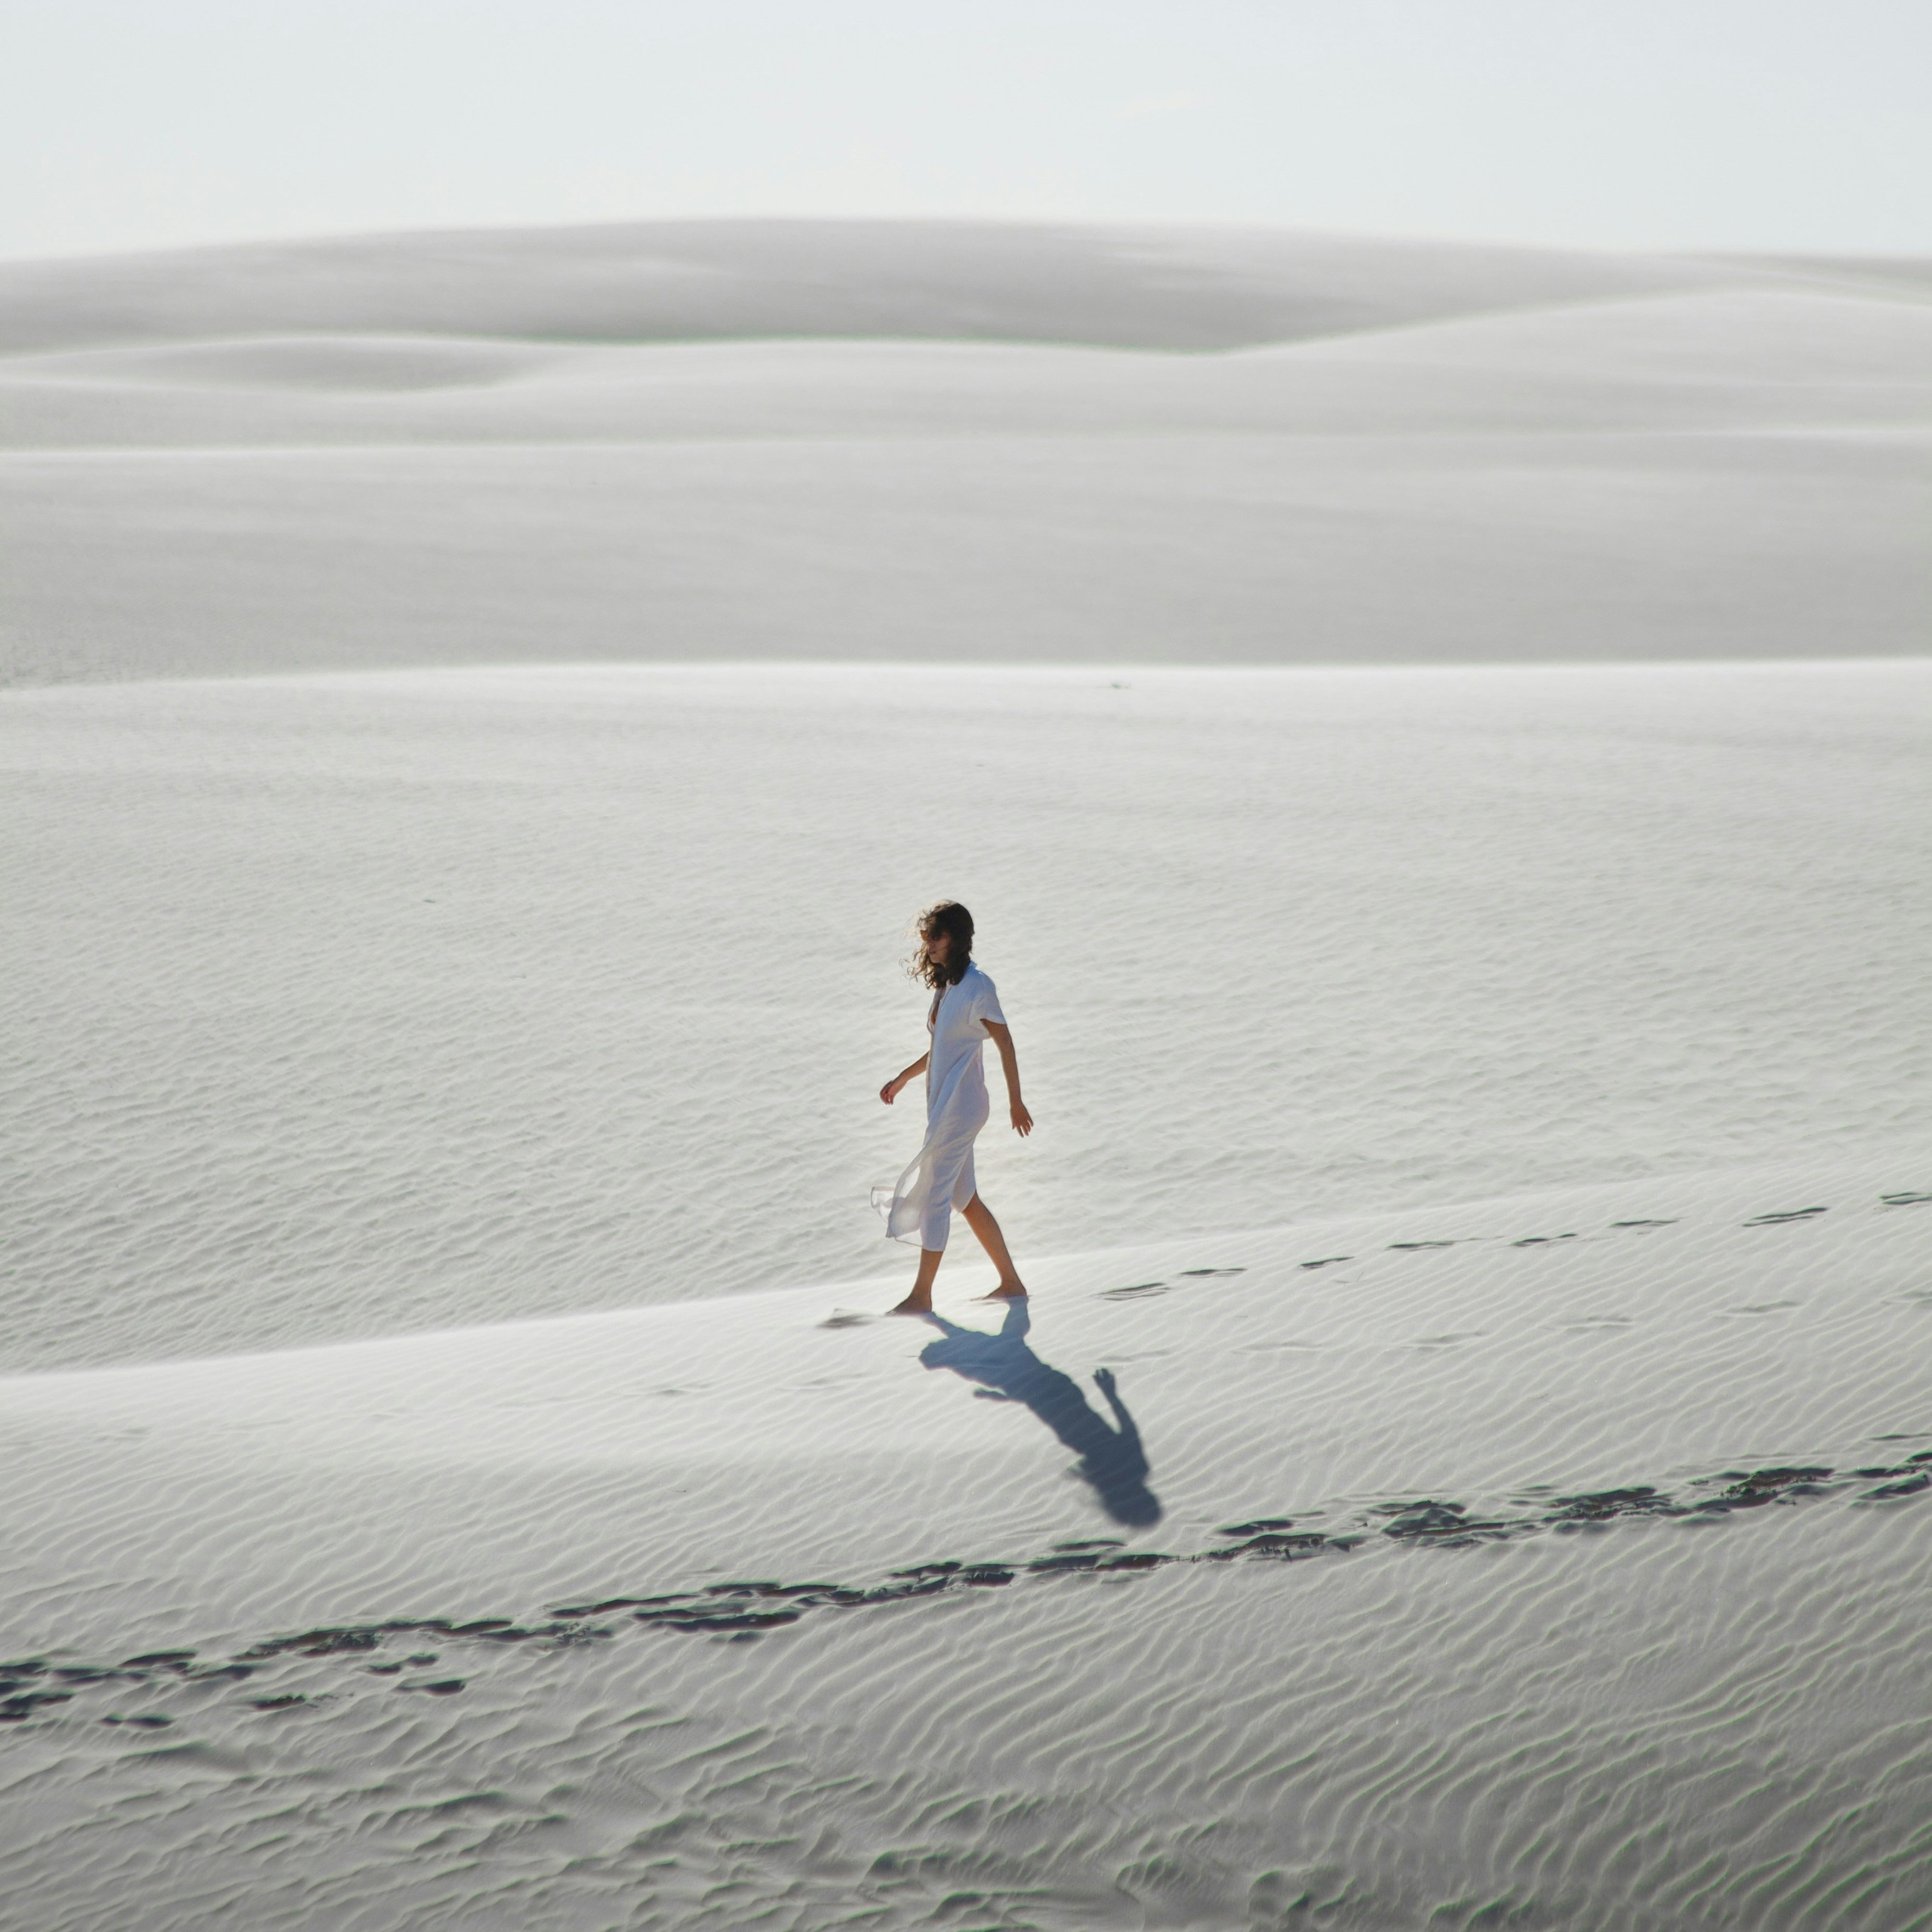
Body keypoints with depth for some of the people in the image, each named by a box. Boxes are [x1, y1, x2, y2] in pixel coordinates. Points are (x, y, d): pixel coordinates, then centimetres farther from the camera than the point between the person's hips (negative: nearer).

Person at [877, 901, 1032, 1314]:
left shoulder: (976, 987, -15)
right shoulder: (946, 983, 12)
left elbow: (1004, 1043, -11)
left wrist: (1015, 1101, -7)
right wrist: (902, 1079, 22)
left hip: (960, 1106, -9)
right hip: (944, 1105, 9)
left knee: (935, 1194, -5)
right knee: (965, 1198, 13)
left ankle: (922, 1296, 0)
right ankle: (1011, 1282, 21)